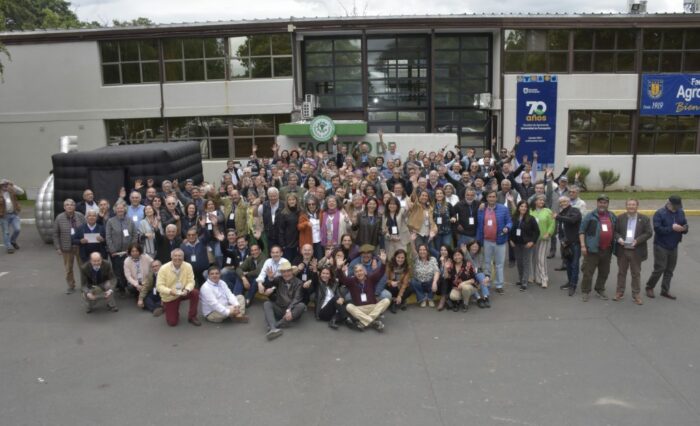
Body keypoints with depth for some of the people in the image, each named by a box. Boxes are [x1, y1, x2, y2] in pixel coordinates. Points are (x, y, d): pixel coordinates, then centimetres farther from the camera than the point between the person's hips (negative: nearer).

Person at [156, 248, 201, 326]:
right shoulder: (164, 268, -19)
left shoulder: (188, 266, -15)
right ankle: (166, 308, 31)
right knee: (172, 323, -5)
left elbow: (191, 281, -12)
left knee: (195, 293, -29)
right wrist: (170, 291, -39)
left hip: (183, 293, 2)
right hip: (169, 297, -2)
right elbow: (159, 286, -20)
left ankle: (192, 317, -8)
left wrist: (187, 290, -35)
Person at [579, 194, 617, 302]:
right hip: (593, 249, -5)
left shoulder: (612, 216, 11)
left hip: (607, 250, 5)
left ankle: (600, 290, 28)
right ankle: (585, 292, 8)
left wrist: (613, 246, 13)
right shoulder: (590, 216, -4)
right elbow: (582, 231, -4)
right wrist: (583, 246, -11)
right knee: (588, 272, -1)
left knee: (604, 272, 14)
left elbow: (615, 231, 20)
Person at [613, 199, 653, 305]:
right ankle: (620, 292, 20)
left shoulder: (644, 219, -1)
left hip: (636, 251, -1)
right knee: (621, 272, 10)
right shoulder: (620, 218, 4)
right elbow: (615, 231, 7)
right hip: (622, 250, 1)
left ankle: (636, 294, 14)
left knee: (636, 274, 6)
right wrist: (618, 238, -13)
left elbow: (649, 233, -3)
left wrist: (637, 240, -16)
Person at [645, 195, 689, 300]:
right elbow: (658, 229, -19)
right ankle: (649, 287, 13)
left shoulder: (681, 212, 6)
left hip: (674, 247, 6)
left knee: (670, 270, 9)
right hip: (661, 246, -5)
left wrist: (684, 228, -12)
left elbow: (685, 225, 11)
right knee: (659, 268, -4)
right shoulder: (660, 213, -12)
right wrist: (672, 228, -27)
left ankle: (665, 290, 19)